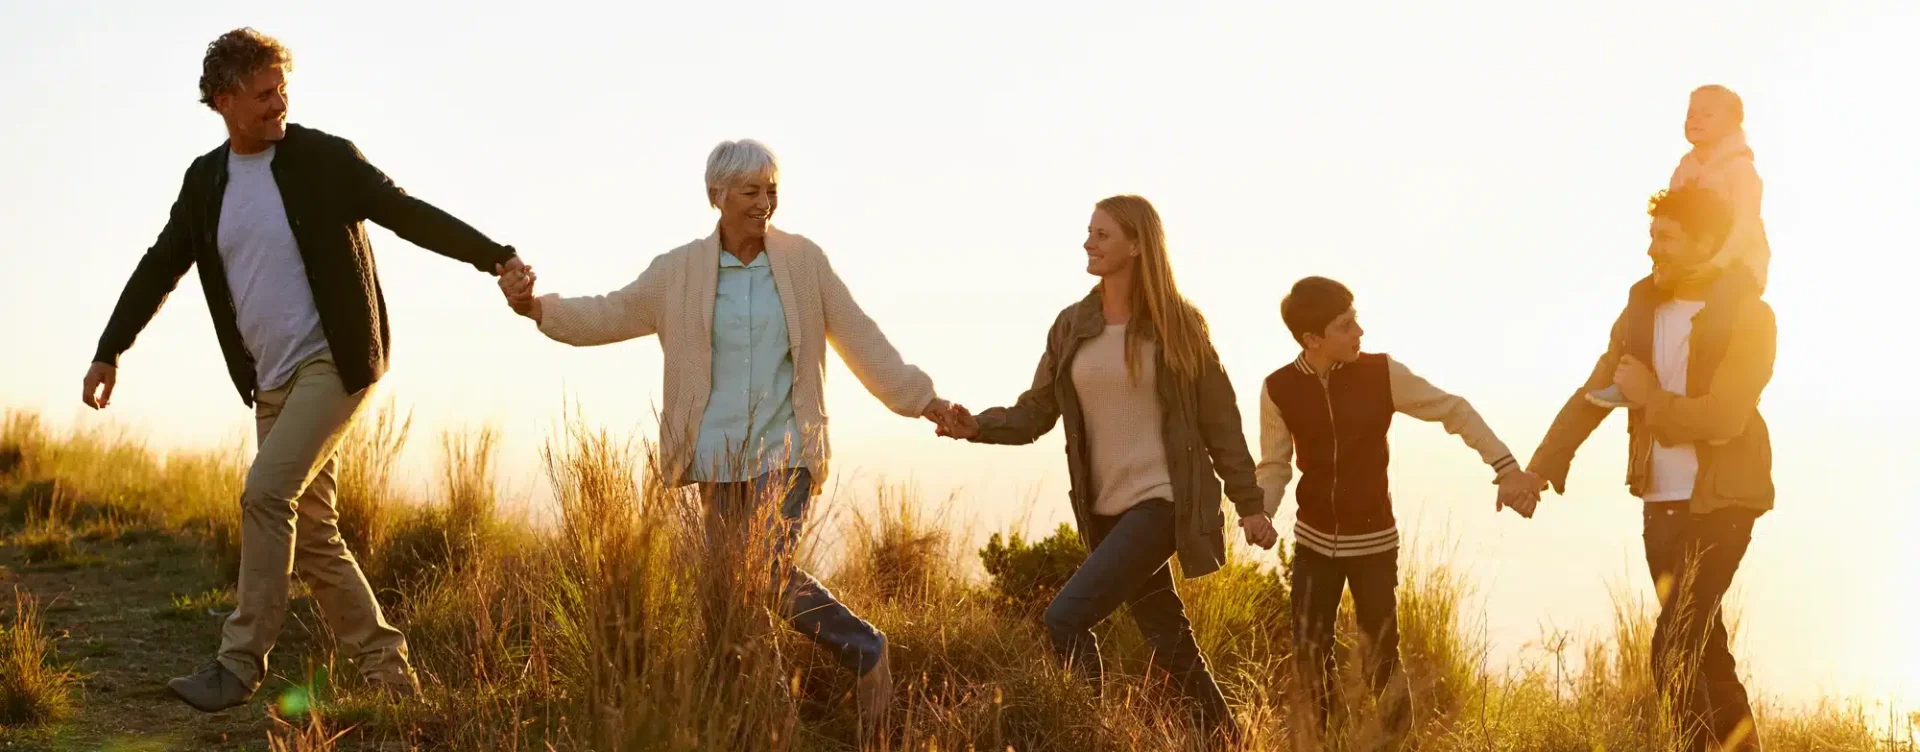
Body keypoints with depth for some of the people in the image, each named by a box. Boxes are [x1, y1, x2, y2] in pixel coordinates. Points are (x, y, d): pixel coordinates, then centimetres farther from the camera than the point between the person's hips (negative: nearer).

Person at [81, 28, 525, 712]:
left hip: (332, 362, -6)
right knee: (311, 533, 6)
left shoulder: (325, 158, -6)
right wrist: (109, 352, 9)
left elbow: (409, 215, -6)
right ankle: (386, 671, 14)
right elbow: (161, 267, 14)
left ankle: (240, 662, -14)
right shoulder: (205, 180, 9)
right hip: (272, 381, 7)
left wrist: (496, 257, -14)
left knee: (267, 493, -21)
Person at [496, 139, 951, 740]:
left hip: (785, 452, -2)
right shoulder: (679, 271, 2)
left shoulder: (804, 261, 0)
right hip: (719, 455, 3)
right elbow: (609, 316, 8)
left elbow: (858, 337, 4)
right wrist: (535, 306, -7)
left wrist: (920, 400, 3)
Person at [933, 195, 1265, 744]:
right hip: (1105, 508, 5)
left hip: (1163, 500, -5)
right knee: (1167, 637, 15)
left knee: (1066, 616, -17)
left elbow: (1219, 419, -3)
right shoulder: (1072, 326, 6)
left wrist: (1248, 503, -2)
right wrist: (978, 427, -14)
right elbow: (1035, 412, 5)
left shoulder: (1175, 325, -6)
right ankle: (1224, 738, 32)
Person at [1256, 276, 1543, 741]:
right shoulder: (1279, 389, -9)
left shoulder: (1382, 373, -12)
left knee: (1383, 656, 0)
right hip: (1314, 541, 1)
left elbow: (1454, 410, -4)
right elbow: (1275, 466, 2)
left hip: (1374, 542, -1)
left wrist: (1506, 467, -13)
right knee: (1309, 652, 1)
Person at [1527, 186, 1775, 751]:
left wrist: (1650, 398, -10)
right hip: (1661, 501, 6)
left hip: (1721, 500, -6)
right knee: (1698, 646, 13)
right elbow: (1594, 393, 10)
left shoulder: (1748, 316, -11)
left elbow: (1724, 417, -21)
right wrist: (1541, 466, 4)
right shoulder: (1643, 306, 6)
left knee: (1673, 651, -14)